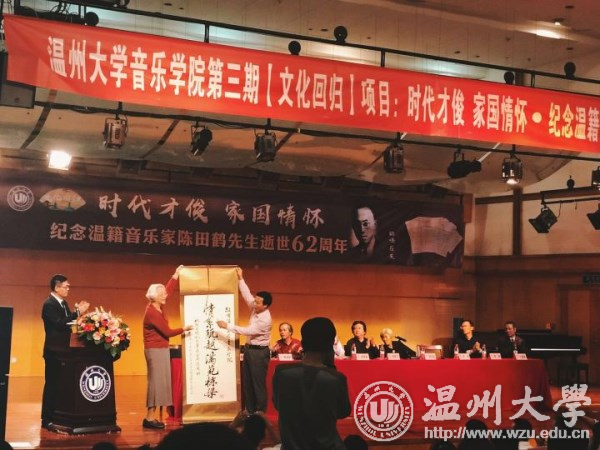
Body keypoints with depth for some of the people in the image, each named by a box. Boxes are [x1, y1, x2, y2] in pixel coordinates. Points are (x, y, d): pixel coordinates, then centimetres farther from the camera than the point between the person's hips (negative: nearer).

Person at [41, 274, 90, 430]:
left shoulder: (63, 303, 13)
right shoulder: (49, 304, -15)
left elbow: (66, 322, 10)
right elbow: (59, 323, -26)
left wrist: (77, 312, -4)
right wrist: (77, 312, -25)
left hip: (63, 349, 9)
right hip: (54, 350, -9)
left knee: (60, 383, 12)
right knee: (52, 384, -5)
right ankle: (47, 419, 1)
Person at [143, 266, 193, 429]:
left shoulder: (158, 307, 6)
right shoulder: (152, 312, -19)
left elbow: (168, 290, 18)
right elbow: (167, 332, -15)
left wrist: (176, 274, 18)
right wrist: (184, 329, -3)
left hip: (161, 349, 9)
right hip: (155, 350, -9)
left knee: (162, 382, 8)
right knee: (156, 381, -9)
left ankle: (155, 416, 9)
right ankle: (150, 417, -7)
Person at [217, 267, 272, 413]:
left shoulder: (265, 320, -24)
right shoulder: (255, 309, 0)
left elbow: (248, 331, -24)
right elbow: (247, 295, 6)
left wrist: (227, 326, -22)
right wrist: (240, 279, -2)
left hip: (259, 352, -9)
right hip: (249, 349, 9)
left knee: (258, 383, -3)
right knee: (247, 382, 12)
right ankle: (250, 412, 18)